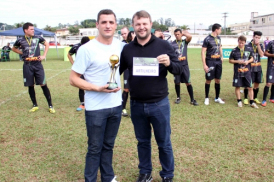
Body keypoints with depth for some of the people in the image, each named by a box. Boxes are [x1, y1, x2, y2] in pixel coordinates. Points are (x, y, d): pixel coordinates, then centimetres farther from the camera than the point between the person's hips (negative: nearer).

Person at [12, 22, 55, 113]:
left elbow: (46, 44, 15)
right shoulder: (20, 40, 1)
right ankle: (35, 105, 23)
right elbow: (14, 48, 19)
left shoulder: (38, 38, 0)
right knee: (30, 86, 8)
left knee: (43, 85, -4)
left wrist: (44, 56, 5)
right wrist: (23, 53, 5)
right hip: (27, 66, 1)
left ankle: (50, 106, 3)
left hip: (37, 64, -1)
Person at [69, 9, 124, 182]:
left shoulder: (120, 45, 1)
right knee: (95, 148, 9)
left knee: (108, 146, 19)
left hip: (116, 105, 5)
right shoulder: (87, 49, -14)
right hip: (96, 108, -4)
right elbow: (73, 79, -12)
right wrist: (98, 88, -22)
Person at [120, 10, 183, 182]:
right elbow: (118, 70, 13)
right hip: (136, 105, 3)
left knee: (164, 143, 11)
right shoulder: (127, 49, 2)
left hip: (159, 104, -2)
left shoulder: (163, 45, -6)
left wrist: (169, 63, -24)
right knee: (143, 142, 17)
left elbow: (179, 68, -3)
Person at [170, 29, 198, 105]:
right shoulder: (172, 44, 3)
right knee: (177, 82, 9)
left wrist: (184, 33, 0)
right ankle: (178, 97, 27)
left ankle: (192, 99, 4)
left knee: (188, 82, -1)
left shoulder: (185, 41, 6)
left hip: (184, 65, 0)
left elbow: (190, 36, -14)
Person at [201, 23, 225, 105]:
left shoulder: (218, 38, 10)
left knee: (218, 80, 10)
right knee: (208, 80, 1)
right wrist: (204, 65, -16)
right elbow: (203, 52, -12)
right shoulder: (207, 39, -11)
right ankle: (206, 98, 14)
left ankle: (217, 98, 21)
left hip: (218, 61, 7)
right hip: (210, 62, -6)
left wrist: (221, 57, 16)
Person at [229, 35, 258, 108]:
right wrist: (237, 61, -12)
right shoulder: (234, 50, -2)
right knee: (237, 86, 6)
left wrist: (248, 61, -8)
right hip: (237, 71, -1)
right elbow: (230, 60, 4)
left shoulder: (249, 49, 2)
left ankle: (252, 102, 14)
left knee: (250, 87, 3)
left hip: (247, 71, 1)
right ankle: (239, 101, 21)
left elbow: (251, 58, 12)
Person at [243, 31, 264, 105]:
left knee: (257, 83, 10)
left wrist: (258, 45, -11)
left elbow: (261, 54, -8)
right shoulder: (248, 45, -5)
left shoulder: (260, 46, 7)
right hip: (250, 67, -4)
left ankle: (255, 98, 25)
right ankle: (245, 98, 10)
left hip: (258, 67, 5)